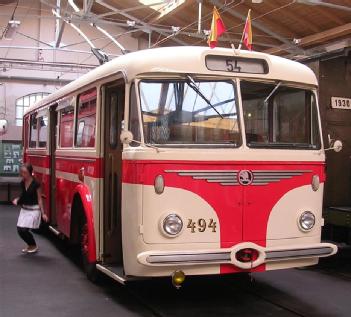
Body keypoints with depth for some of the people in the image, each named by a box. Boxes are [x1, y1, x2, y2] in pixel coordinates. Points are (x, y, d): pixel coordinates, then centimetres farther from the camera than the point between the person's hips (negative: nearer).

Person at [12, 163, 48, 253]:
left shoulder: (36, 184, -15)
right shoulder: (22, 183, 2)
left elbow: (39, 199, -10)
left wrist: (43, 213, -12)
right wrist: (17, 200, -2)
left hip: (34, 210, -6)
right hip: (24, 209, 6)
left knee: (25, 230, -12)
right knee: (20, 230, 0)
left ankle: (34, 246, 12)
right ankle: (30, 245, 23)